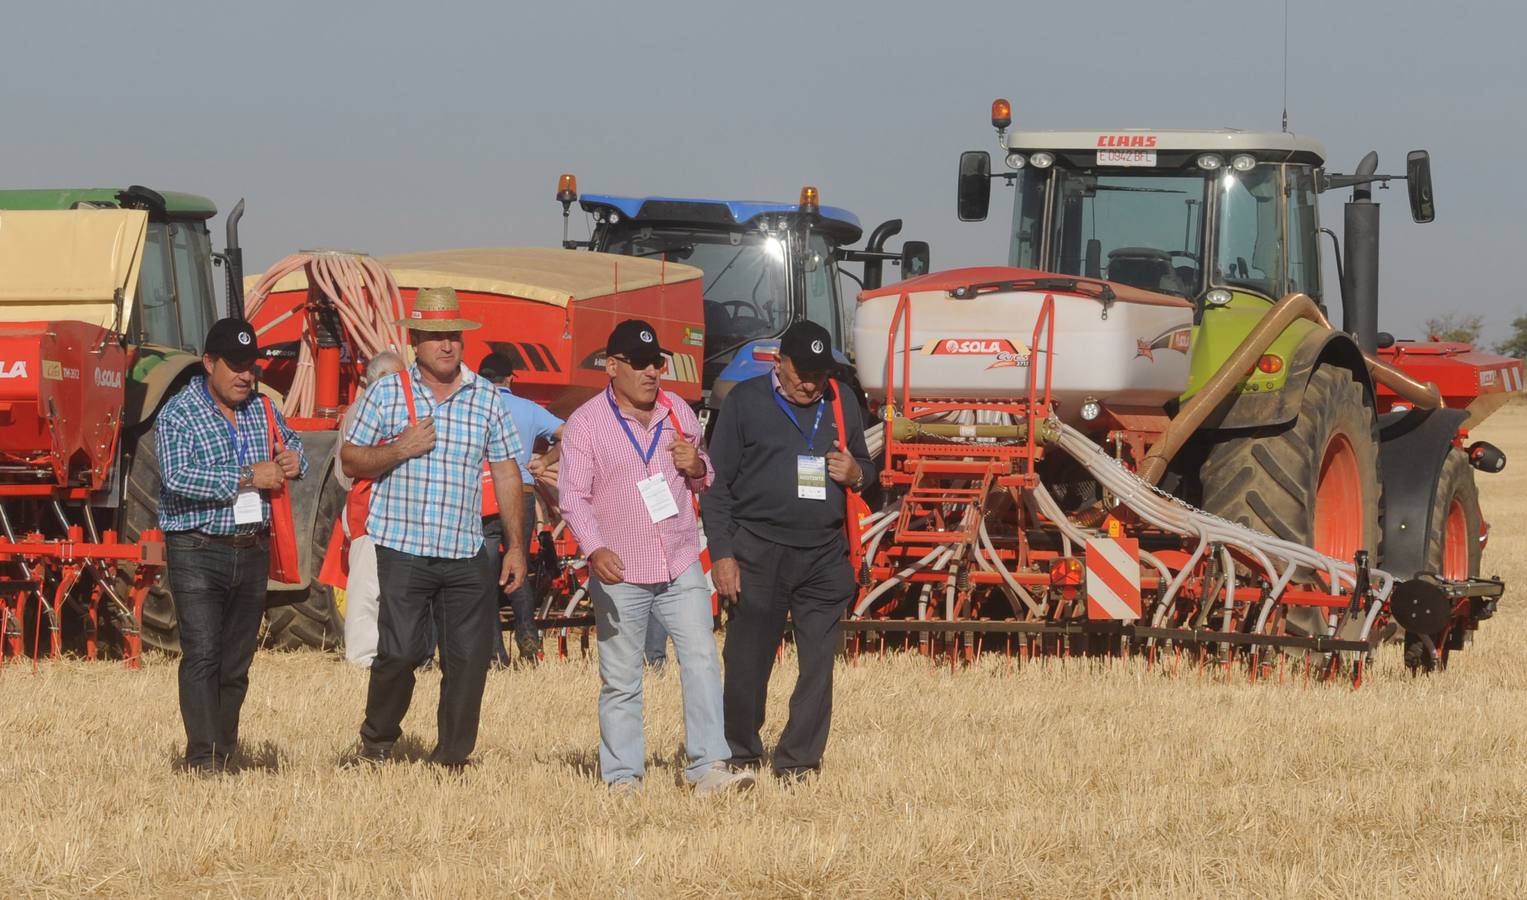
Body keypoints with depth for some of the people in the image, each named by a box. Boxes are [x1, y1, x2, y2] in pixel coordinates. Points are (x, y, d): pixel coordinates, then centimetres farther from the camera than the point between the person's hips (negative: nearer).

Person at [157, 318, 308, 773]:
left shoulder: (260, 408, 12)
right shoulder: (179, 414, -8)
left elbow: (290, 442, 30)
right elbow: (178, 477, -22)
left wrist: (294, 460, 4)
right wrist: (249, 477, -22)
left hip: (252, 550, 6)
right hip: (198, 552, -6)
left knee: (237, 662, 9)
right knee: (202, 654, -14)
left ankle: (224, 753, 19)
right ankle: (201, 758, -18)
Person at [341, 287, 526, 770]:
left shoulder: (486, 398, 9)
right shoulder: (387, 393, 3)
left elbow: (505, 473, 12)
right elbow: (350, 462, 5)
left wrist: (516, 546, 8)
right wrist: (398, 450, -13)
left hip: (468, 555, 3)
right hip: (403, 550, -3)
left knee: (469, 658, 0)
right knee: (400, 652, -8)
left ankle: (452, 758, 11)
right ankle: (377, 742, 15)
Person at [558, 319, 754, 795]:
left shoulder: (678, 412, 9)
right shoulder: (585, 423, -3)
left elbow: (706, 482, 20)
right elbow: (574, 496, -7)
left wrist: (697, 468, -5)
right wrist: (595, 549, -24)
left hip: (681, 568, 3)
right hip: (620, 574, -3)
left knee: (702, 662, -9)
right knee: (621, 681, 3)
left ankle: (708, 769, -10)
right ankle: (622, 778, 9)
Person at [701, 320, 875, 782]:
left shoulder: (842, 406, 13)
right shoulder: (746, 401, 1)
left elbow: (866, 469, 24)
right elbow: (717, 483, 1)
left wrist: (856, 474, -2)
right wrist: (722, 553, -7)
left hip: (824, 556, 3)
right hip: (759, 553, -3)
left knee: (818, 665, 1)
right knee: (748, 662, 2)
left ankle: (798, 761, 8)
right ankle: (740, 758, 16)